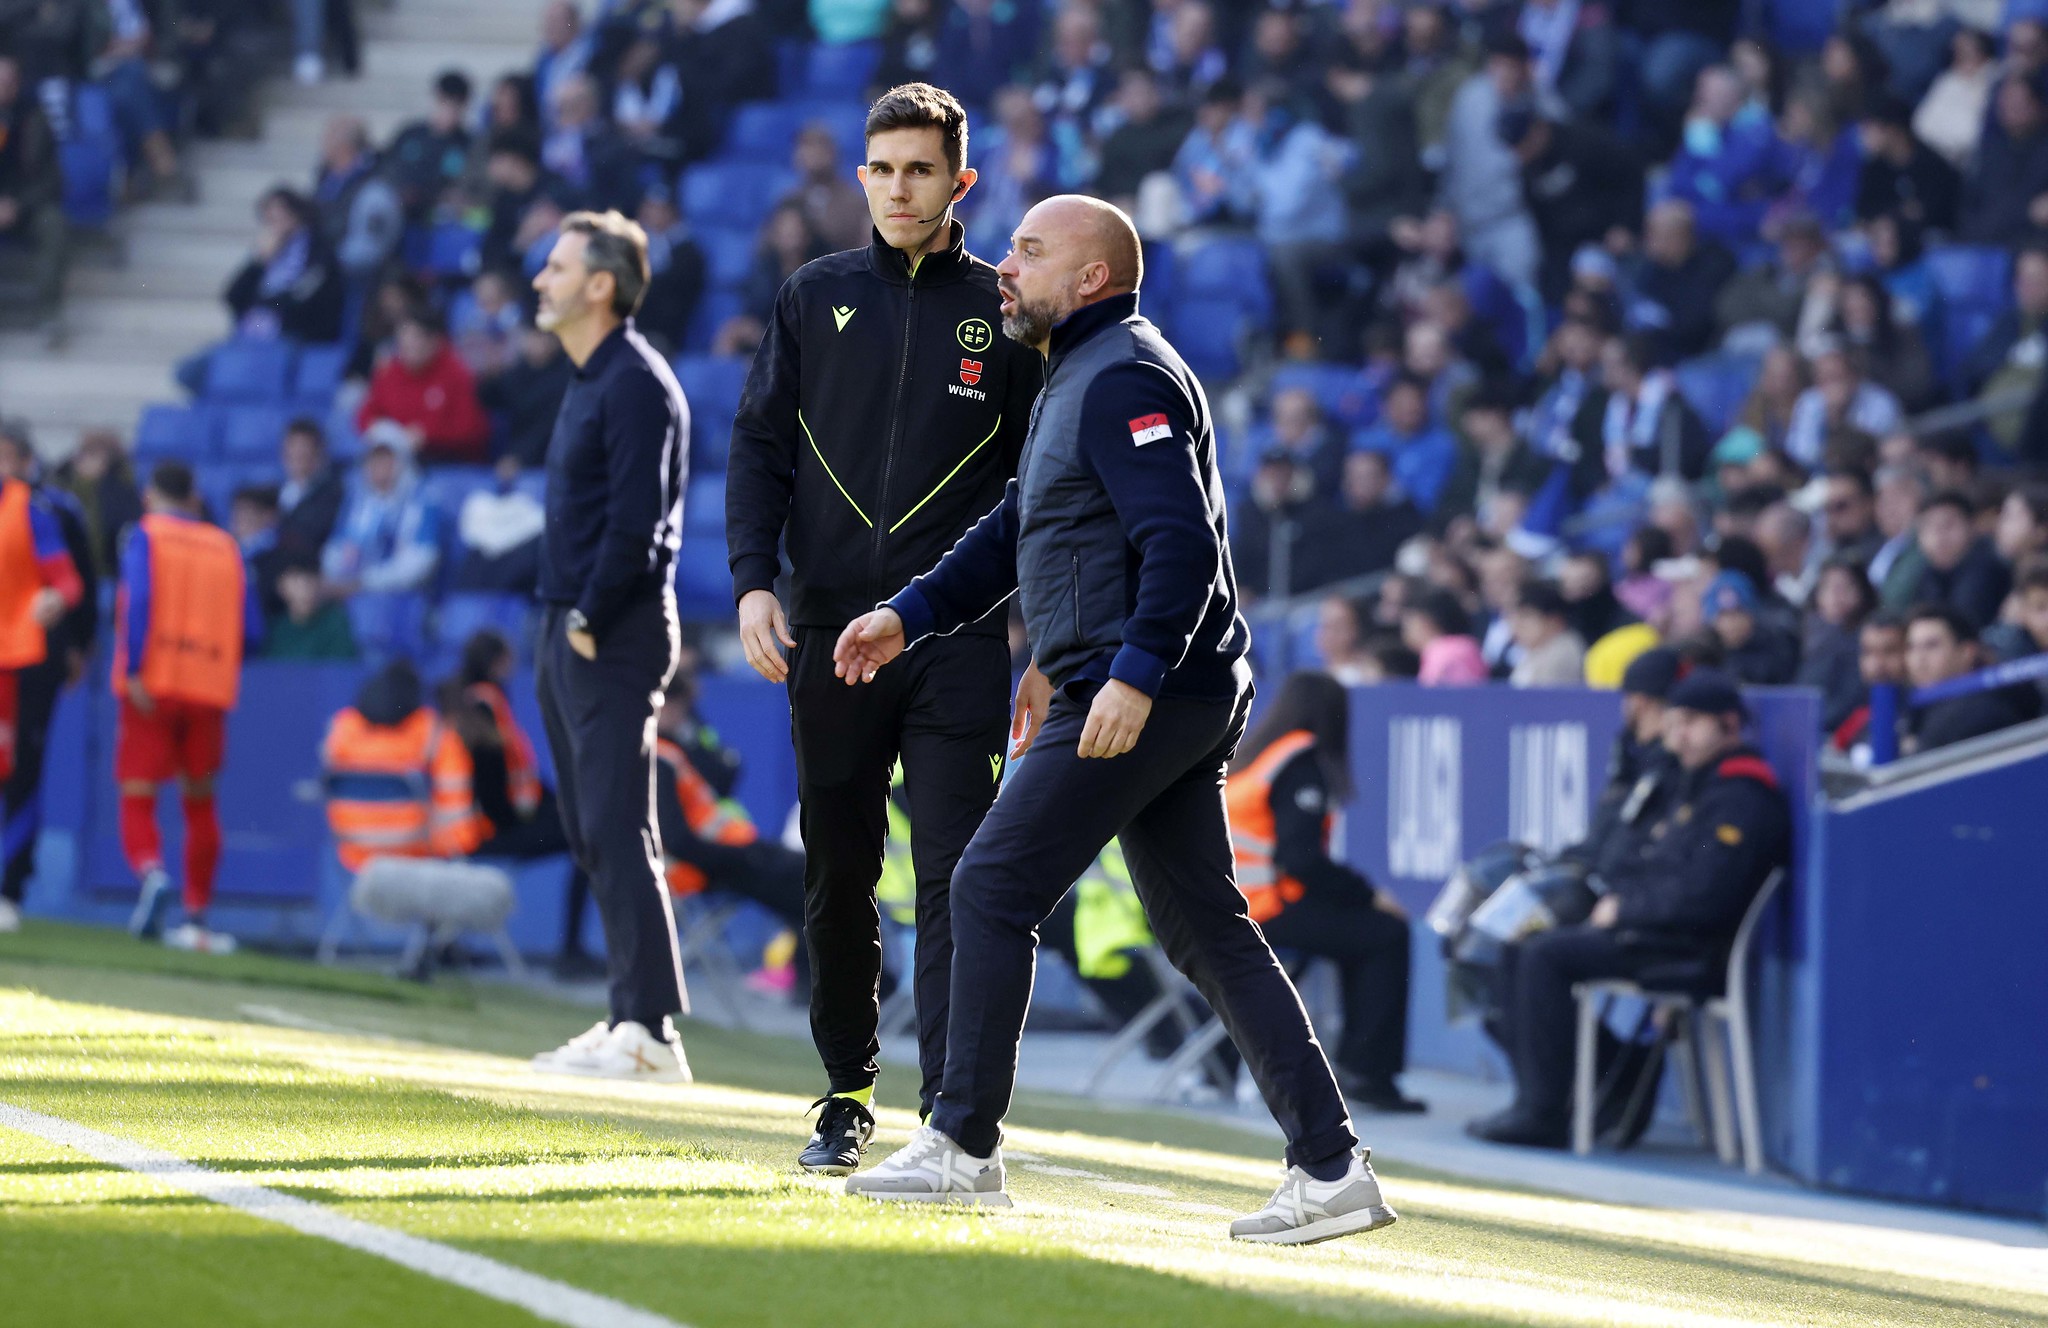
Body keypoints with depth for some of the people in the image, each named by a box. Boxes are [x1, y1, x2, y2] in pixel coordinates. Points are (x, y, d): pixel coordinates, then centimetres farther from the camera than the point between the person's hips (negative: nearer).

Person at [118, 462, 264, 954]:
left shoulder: (146, 536, 3)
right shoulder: (225, 547, 13)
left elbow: (139, 600, -14)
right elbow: (252, 631, 9)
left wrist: (133, 670, -17)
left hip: (153, 688, -3)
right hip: (211, 688, 3)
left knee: (137, 798, -3)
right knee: (200, 803, 14)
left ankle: (151, 873, -32)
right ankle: (197, 918, 14)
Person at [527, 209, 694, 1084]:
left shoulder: (635, 383, -13)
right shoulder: (589, 382, 18)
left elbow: (635, 520, -20)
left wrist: (592, 620, -17)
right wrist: (563, 625, 15)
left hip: (614, 638, -11)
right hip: (569, 630, 11)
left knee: (616, 830, -13)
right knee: (590, 832, 11)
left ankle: (650, 1033, -16)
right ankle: (629, 1021, 14)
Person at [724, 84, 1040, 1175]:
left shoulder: (1002, 312, 6)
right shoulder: (816, 299, 11)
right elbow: (760, 444, 11)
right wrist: (753, 578, -4)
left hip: (960, 640, -2)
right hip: (833, 633, 2)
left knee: (954, 879, -9)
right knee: (837, 878, 7)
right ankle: (846, 1096, 19)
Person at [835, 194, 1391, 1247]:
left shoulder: (1125, 380, -11)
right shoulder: (1075, 381, 23)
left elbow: (1181, 541, -22)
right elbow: (1012, 534, 28)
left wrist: (1134, 673, -31)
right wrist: (909, 617, 18)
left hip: (1143, 695, -10)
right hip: (1179, 703, 10)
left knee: (993, 889, -5)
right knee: (1204, 928, 7)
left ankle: (963, 1149, 0)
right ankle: (1331, 1170, 3)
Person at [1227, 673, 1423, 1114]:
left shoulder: (1245, 754, 16)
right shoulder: (1300, 765, -12)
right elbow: (1301, 859, -21)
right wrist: (1370, 894, -10)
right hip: (1267, 910, -10)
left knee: (1357, 925, 23)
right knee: (1387, 933, -4)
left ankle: (1353, 1060, 19)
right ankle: (1368, 1071, -4)